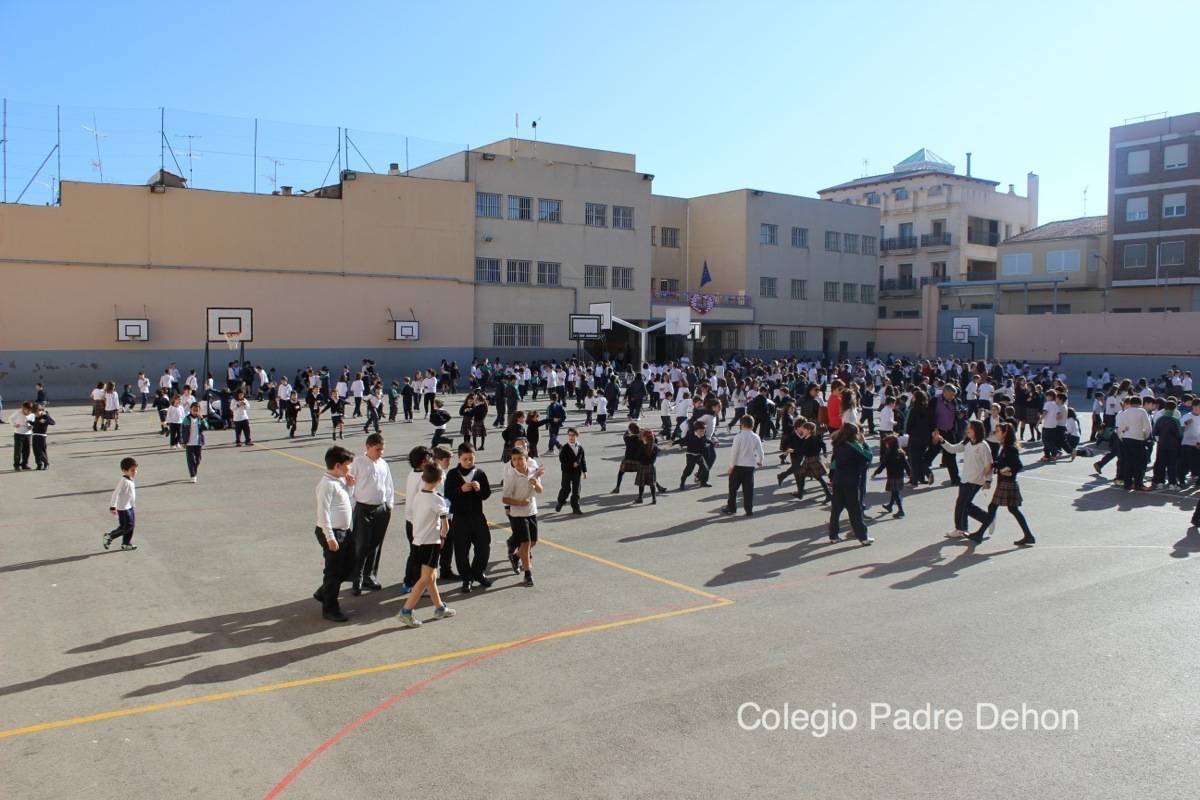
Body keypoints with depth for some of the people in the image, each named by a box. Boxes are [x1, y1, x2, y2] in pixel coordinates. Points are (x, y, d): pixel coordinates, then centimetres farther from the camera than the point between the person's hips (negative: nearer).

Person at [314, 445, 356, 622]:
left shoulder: (340, 480, 8)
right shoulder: (327, 484, -20)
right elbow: (323, 513, -22)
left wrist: (349, 486, 4)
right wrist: (330, 538, -22)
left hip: (344, 531, 9)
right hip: (332, 533, -9)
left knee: (349, 565, 18)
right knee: (334, 571, 2)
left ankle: (323, 593, 34)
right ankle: (329, 608, 16)